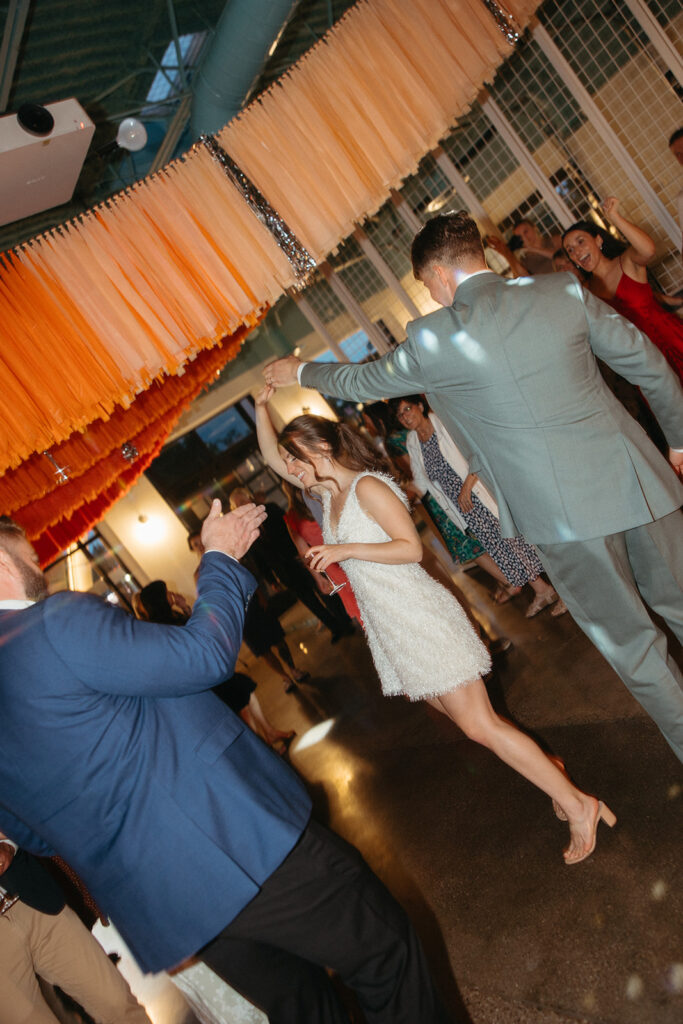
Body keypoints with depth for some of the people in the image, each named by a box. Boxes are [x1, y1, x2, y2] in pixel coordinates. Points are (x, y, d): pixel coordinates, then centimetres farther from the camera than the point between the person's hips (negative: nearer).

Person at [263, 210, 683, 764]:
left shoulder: (433, 339, -7)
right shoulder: (564, 290, 2)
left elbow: (364, 381, 11)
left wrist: (300, 372, 29)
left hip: (561, 510, -4)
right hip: (633, 476, 5)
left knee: (627, 639, 13)